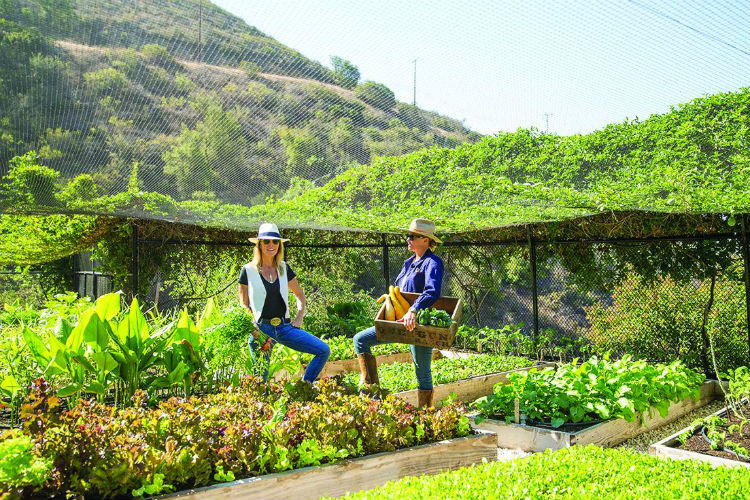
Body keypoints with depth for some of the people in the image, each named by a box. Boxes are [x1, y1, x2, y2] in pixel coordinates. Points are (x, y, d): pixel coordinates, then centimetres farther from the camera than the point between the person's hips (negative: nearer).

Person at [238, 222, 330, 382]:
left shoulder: (284, 269, 9)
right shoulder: (248, 271, -1)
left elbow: (300, 294, 21)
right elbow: (243, 305, 2)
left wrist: (299, 317, 6)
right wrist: (253, 328, -12)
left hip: (284, 327, 4)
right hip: (261, 329, -3)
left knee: (324, 350, -8)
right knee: (260, 379, -1)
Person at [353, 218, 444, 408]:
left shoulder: (432, 263, -13)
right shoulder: (409, 262, 13)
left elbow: (432, 291, -30)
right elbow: (397, 287, 24)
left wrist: (413, 311, -43)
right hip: (400, 321, 9)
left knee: (423, 373, 0)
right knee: (360, 340, 2)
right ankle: (372, 387, 4)